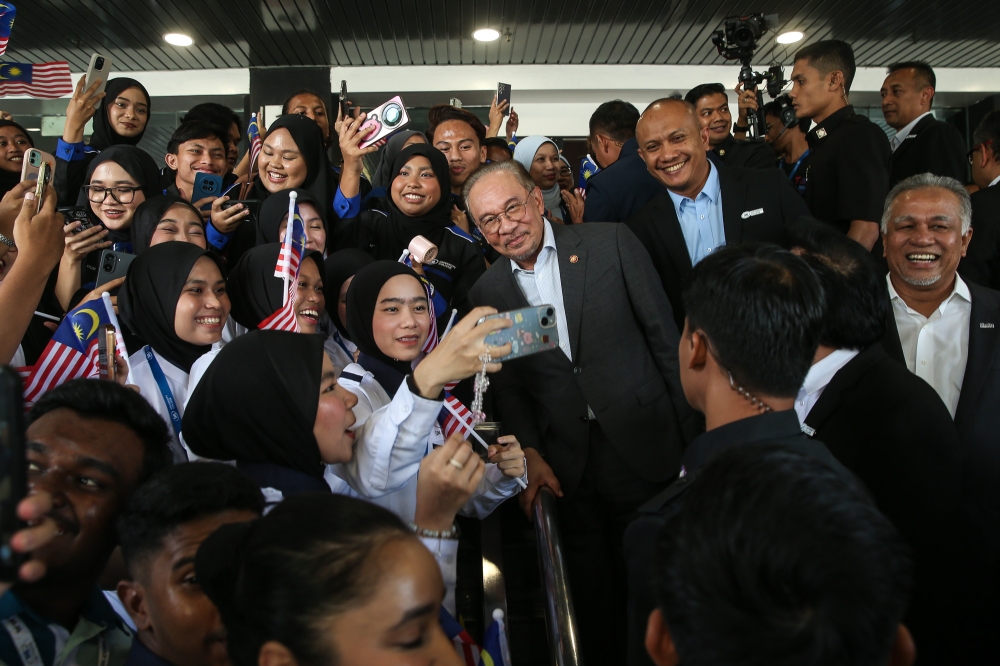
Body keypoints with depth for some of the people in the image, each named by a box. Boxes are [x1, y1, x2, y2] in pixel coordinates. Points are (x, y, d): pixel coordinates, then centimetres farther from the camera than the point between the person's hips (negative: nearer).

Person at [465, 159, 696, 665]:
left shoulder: (611, 242, -5)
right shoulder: (488, 292, 3)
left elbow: (664, 336, -3)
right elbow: (508, 387, 8)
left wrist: (691, 429, -4)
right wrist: (531, 454, -6)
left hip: (642, 447, -1)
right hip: (565, 469, 2)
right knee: (591, 597, 13)